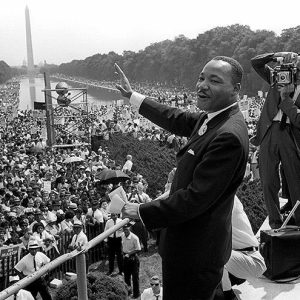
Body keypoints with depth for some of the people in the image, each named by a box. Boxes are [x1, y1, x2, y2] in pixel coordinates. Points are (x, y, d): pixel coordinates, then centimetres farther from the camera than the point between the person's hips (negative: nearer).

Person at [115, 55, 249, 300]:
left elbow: (196, 198, -28)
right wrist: (131, 95, 23)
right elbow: (177, 120, 18)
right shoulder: (213, 118, 3)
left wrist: (143, 212, -18)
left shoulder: (229, 136, -28)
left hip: (196, 253, -9)